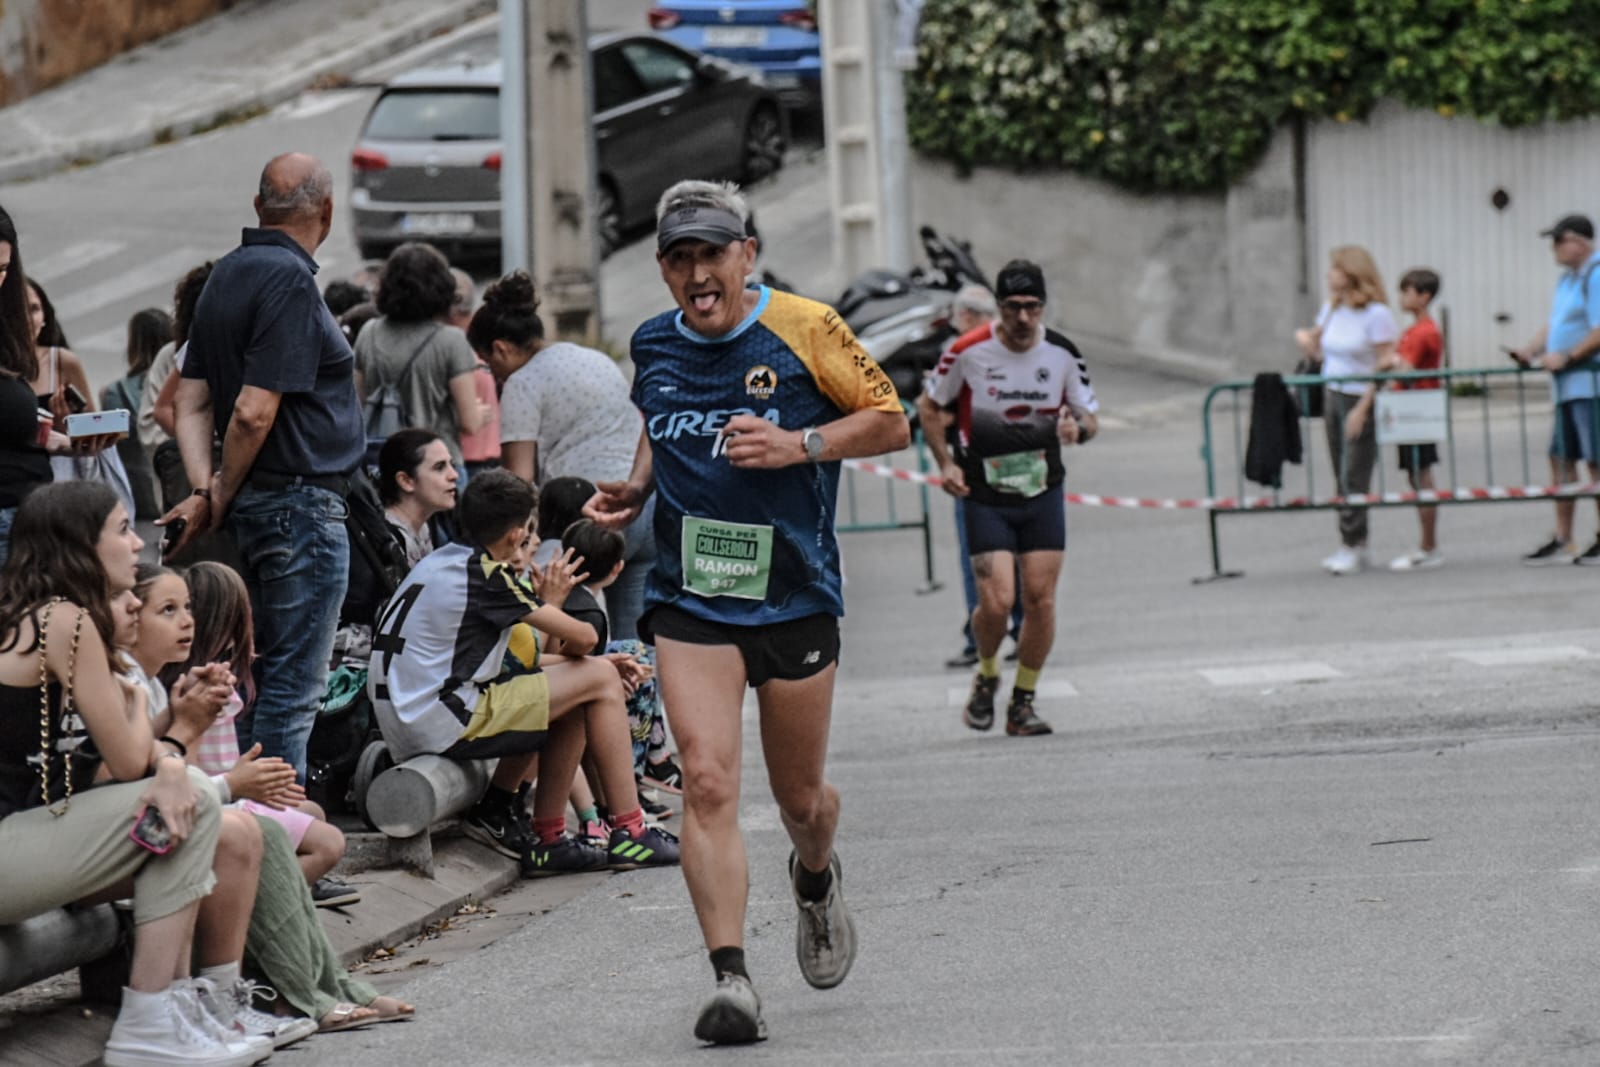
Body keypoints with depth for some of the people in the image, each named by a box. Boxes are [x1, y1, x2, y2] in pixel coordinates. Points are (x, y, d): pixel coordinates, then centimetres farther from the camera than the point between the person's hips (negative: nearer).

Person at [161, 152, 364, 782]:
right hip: (301, 503, -9)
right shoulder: (289, 280, -16)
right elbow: (254, 412, -20)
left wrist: (204, 489, -1)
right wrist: (220, 502, -7)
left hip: (251, 508, 9)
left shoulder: (226, 275, 13)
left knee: (269, 681, 16)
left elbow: (192, 400, 11)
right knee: (294, 689, -6)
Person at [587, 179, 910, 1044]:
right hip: (689, 602, 1)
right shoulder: (654, 347, 4)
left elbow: (891, 422, -2)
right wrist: (634, 490, 6)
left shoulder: (804, 330, -8)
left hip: (794, 596, -1)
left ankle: (816, 879, 50)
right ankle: (730, 981, -19)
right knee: (706, 780, -17)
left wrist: (800, 444, -17)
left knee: (799, 797, 12)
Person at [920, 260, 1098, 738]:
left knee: (1040, 599, -4)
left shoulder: (1062, 354, -2)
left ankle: (1023, 702, 11)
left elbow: (1090, 416, 8)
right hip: (985, 496, -2)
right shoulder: (968, 352, -9)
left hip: (1043, 493, 2)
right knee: (996, 602, -12)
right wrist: (945, 463, -5)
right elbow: (928, 406, 6)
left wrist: (1078, 427, -15)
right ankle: (987, 676, 19)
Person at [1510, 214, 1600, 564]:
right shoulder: (1567, 279, 18)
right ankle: (1562, 539, 16)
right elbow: (1554, 325, 23)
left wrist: (1567, 357, -17)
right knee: (1562, 458, 11)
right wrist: (1531, 349, 6)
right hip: (1568, 387, 10)